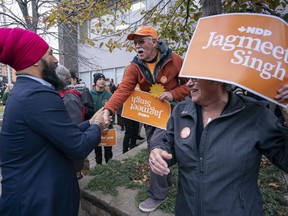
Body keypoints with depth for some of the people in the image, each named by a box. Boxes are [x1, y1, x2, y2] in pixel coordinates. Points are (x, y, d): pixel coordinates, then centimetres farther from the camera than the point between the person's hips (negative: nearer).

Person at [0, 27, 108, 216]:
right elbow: (79, 148, -23)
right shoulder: (39, 95, -26)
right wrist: (96, 127, -6)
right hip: (38, 199, -9)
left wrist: (90, 123, 6)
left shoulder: (24, 91, 6)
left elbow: (63, 134, 8)